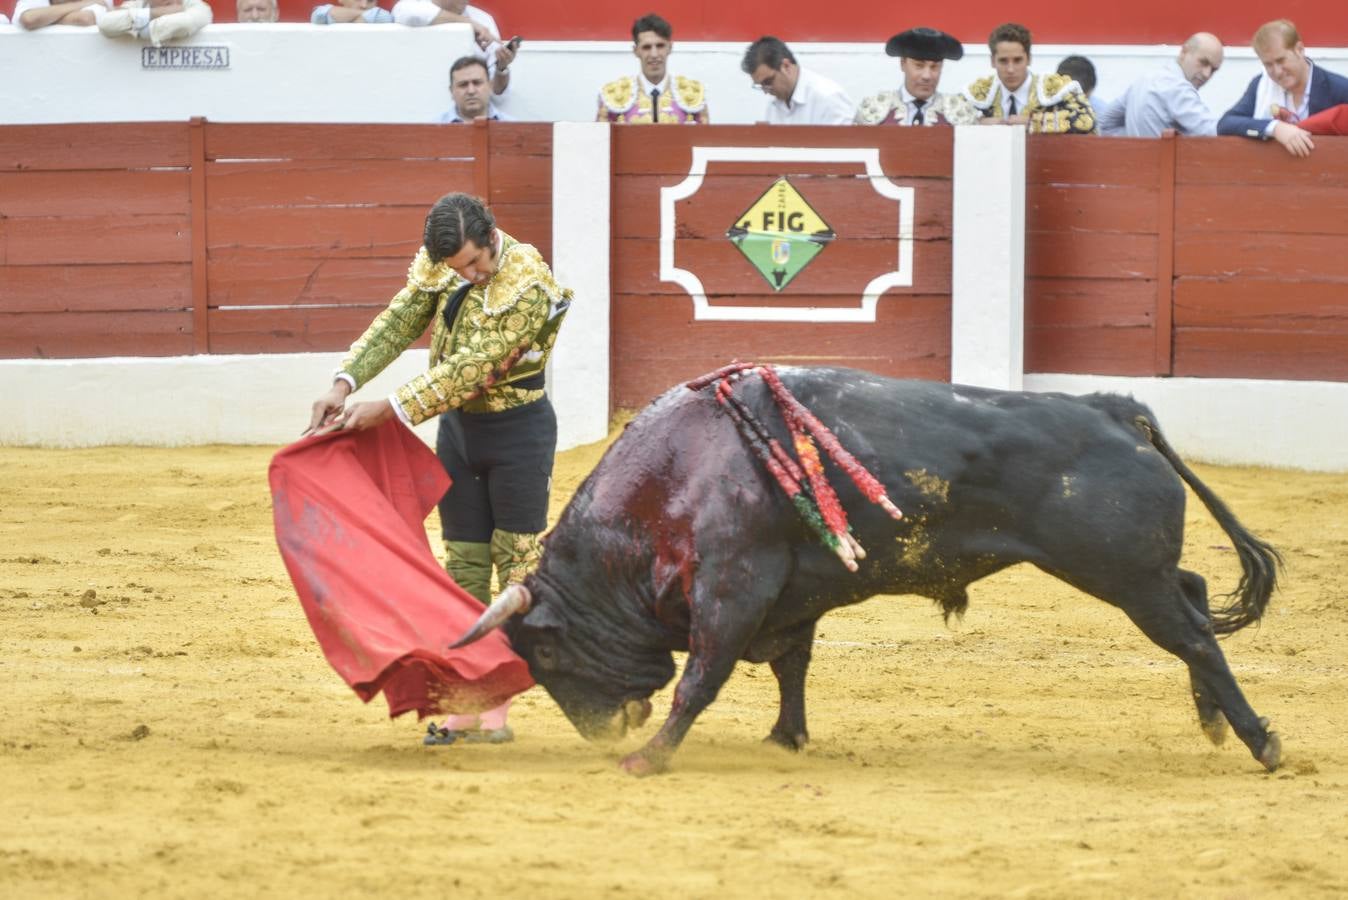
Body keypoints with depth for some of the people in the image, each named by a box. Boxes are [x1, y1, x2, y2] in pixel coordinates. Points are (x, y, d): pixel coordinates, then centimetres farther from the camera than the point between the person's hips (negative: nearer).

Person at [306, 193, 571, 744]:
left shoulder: (527, 286, -27)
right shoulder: (439, 265, -6)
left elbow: (470, 370, -29)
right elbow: (397, 324, -3)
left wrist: (389, 410, -29)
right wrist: (344, 383, -19)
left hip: (518, 429, -7)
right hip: (457, 426, 7)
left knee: (518, 568, -1)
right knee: (464, 567, 7)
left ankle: (498, 712, 1)